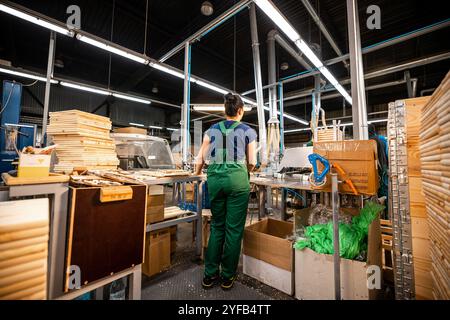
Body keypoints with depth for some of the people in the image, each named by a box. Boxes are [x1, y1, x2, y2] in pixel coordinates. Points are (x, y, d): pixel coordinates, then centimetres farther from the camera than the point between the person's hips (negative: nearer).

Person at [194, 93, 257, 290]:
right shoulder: (248, 131, 5)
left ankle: (210, 275, 27)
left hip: (215, 178, 3)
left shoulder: (212, 130, 11)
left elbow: (200, 159, 8)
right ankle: (227, 277, 24)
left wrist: (197, 174, 26)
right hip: (237, 179, -3)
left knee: (217, 226, 17)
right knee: (234, 228, 9)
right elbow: (252, 162, 5)